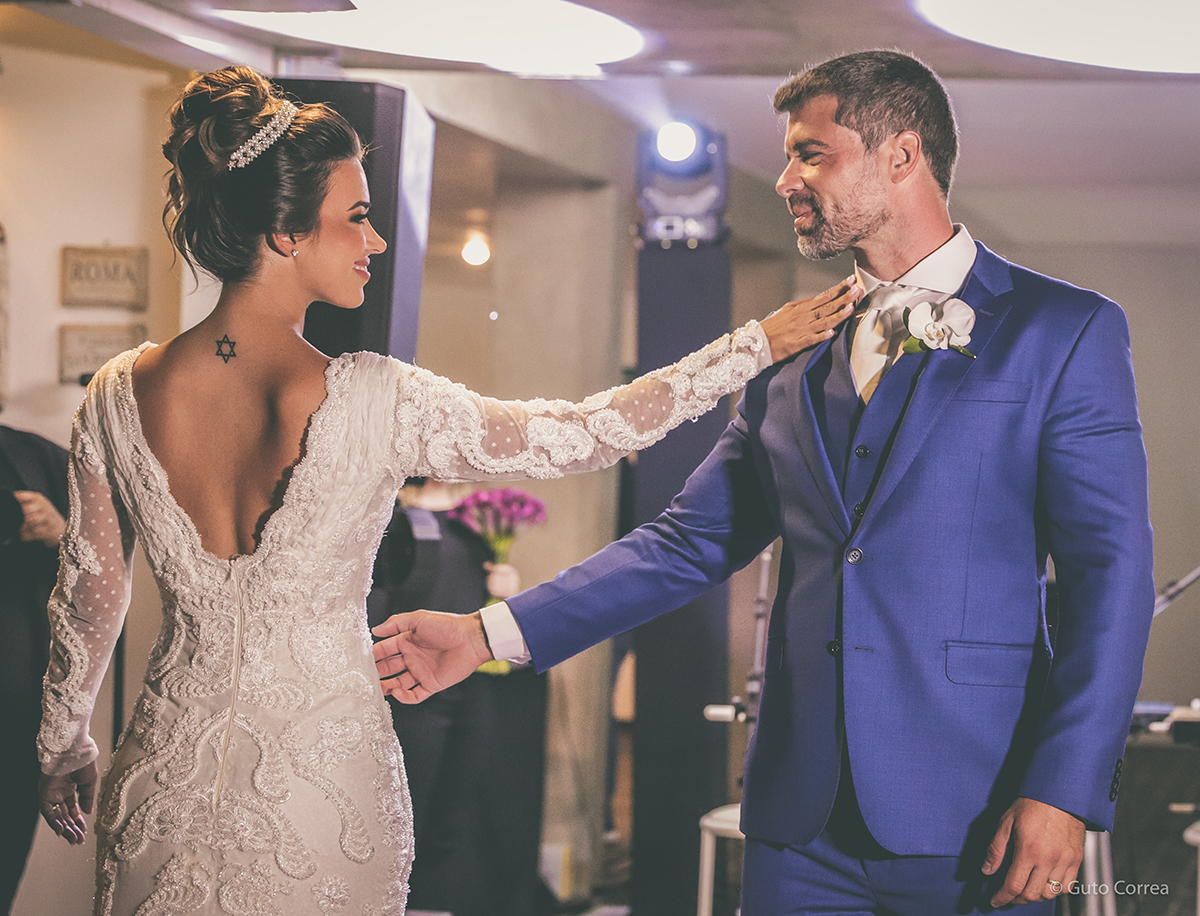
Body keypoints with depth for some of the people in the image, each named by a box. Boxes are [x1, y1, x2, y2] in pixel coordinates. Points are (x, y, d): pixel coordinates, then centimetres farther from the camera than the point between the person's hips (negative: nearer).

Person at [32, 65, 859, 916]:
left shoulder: (120, 396, -7)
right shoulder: (370, 401, -19)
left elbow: (88, 599, 3)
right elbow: (579, 437, -12)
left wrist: (65, 747, 21)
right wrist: (761, 342, -4)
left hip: (171, 778, 3)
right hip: (323, 782, -3)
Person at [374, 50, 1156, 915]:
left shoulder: (1065, 331, -1)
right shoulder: (791, 358, 13)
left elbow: (1110, 574, -6)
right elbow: (690, 543, 14)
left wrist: (1065, 789, -14)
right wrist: (492, 634, 6)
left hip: (972, 820, -4)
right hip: (801, 816, 4)